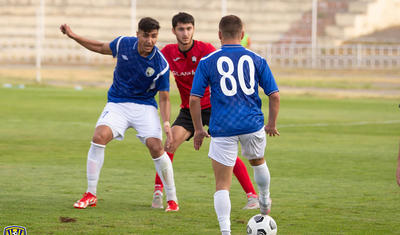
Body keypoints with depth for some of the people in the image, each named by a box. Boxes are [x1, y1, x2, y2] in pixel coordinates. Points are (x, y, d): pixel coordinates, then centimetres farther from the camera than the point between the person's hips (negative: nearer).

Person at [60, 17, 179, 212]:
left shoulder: (161, 65, -14)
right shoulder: (123, 44, -8)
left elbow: (164, 98, -6)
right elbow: (101, 48, 13)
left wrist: (166, 123, -20)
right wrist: (73, 36, 8)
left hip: (145, 106, -2)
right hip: (117, 104, 2)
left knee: (156, 147, -19)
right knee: (99, 136, -22)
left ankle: (172, 199, 1)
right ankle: (91, 195, -11)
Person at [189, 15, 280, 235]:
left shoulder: (207, 62, 0)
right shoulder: (257, 60, 4)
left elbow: (194, 99, -3)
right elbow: (274, 95, 4)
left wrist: (198, 129, 7)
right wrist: (272, 124, 17)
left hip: (222, 128, -2)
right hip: (253, 125, 2)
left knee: (222, 185, 2)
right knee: (258, 161, 32)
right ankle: (265, 203, 51)